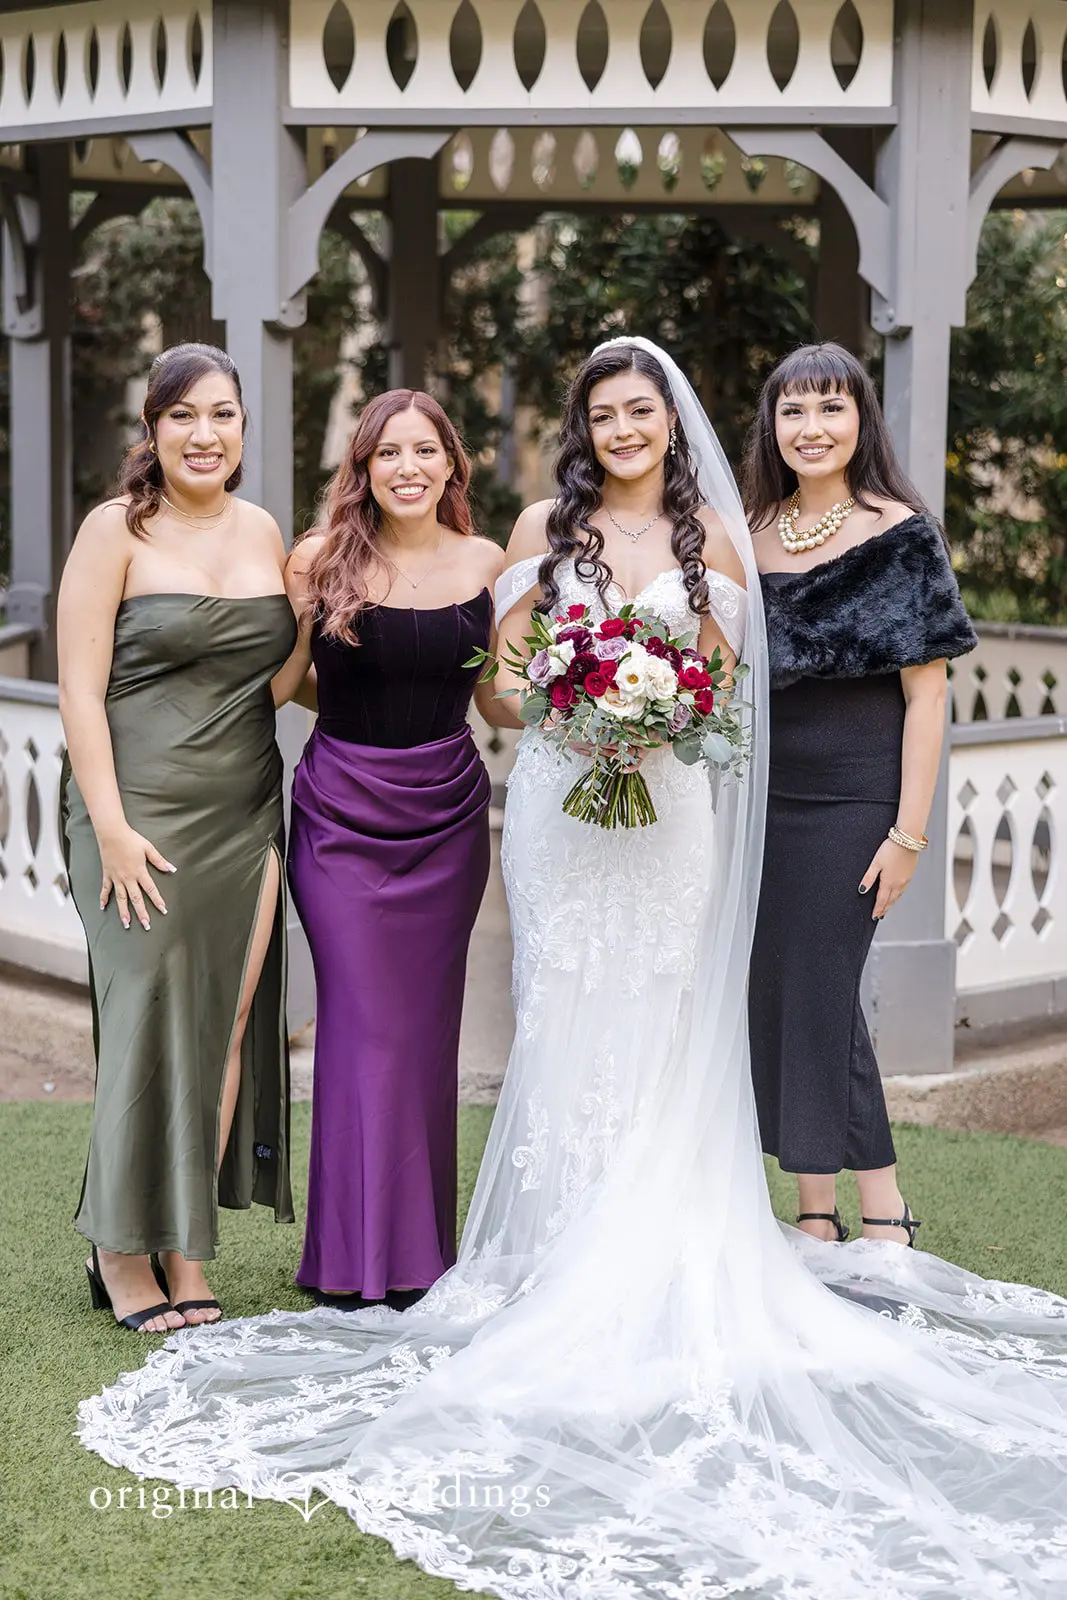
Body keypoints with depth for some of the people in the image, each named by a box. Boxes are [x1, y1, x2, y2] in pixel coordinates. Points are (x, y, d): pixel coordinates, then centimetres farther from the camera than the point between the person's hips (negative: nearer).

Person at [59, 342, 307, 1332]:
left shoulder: (264, 532, 12)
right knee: (151, 1018, -4)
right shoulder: (117, 530, -4)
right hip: (140, 814, -5)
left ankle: (188, 1252, 13)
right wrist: (112, 828, -15)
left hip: (245, 815, 5)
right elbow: (79, 689, -9)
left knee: (230, 1025, 2)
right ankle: (125, 1252, 11)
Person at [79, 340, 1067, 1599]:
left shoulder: (711, 534, 8)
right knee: (568, 1006, -1)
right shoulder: (546, 527, 7)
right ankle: (568, 1245, 6)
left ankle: (660, 1249, 8)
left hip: (672, 798, 0)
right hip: (564, 796, 0)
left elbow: (729, 672, 9)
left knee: (665, 1010, 0)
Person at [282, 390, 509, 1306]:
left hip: (447, 813, 2)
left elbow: (495, 696, 8)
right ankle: (359, 1254, 7)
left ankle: (422, 1247, 18)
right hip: (342, 812, -2)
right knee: (364, 1021, -4)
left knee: (427, 1024, 7)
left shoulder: (484, 562, 3)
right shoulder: (322, 559, -4)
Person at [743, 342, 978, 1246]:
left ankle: (883, 1222, 5)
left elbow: (926, 694, -9)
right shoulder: (751, 537, 9)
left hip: (853, 799, -5)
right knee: (773, 997, 6)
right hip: (763, 800, 6)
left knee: (818, 993, -7)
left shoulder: (900, 535, -7)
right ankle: (818, 1221, 16)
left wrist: (909, 832, -14)